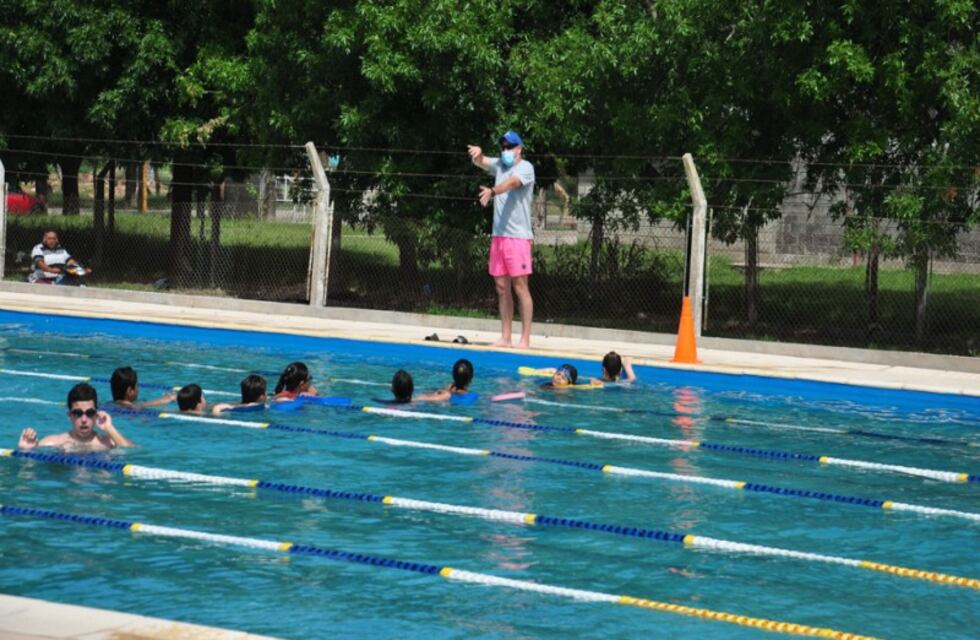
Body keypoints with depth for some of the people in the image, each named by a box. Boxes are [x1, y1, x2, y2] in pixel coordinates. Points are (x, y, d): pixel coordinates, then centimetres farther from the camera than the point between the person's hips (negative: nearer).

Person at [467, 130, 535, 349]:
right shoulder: (499, 165, 16)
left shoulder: (525, 167, -5)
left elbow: (512, 182, -23)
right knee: (502, 287, 7)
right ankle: (505, 337, 13)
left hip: (518, 235, -7)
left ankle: (525, 339, -4)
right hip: (498, 234, 7)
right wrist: (477, 154, -21)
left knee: (520, 286, -6)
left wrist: (492, 191, -42)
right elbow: (480, 162, 3)